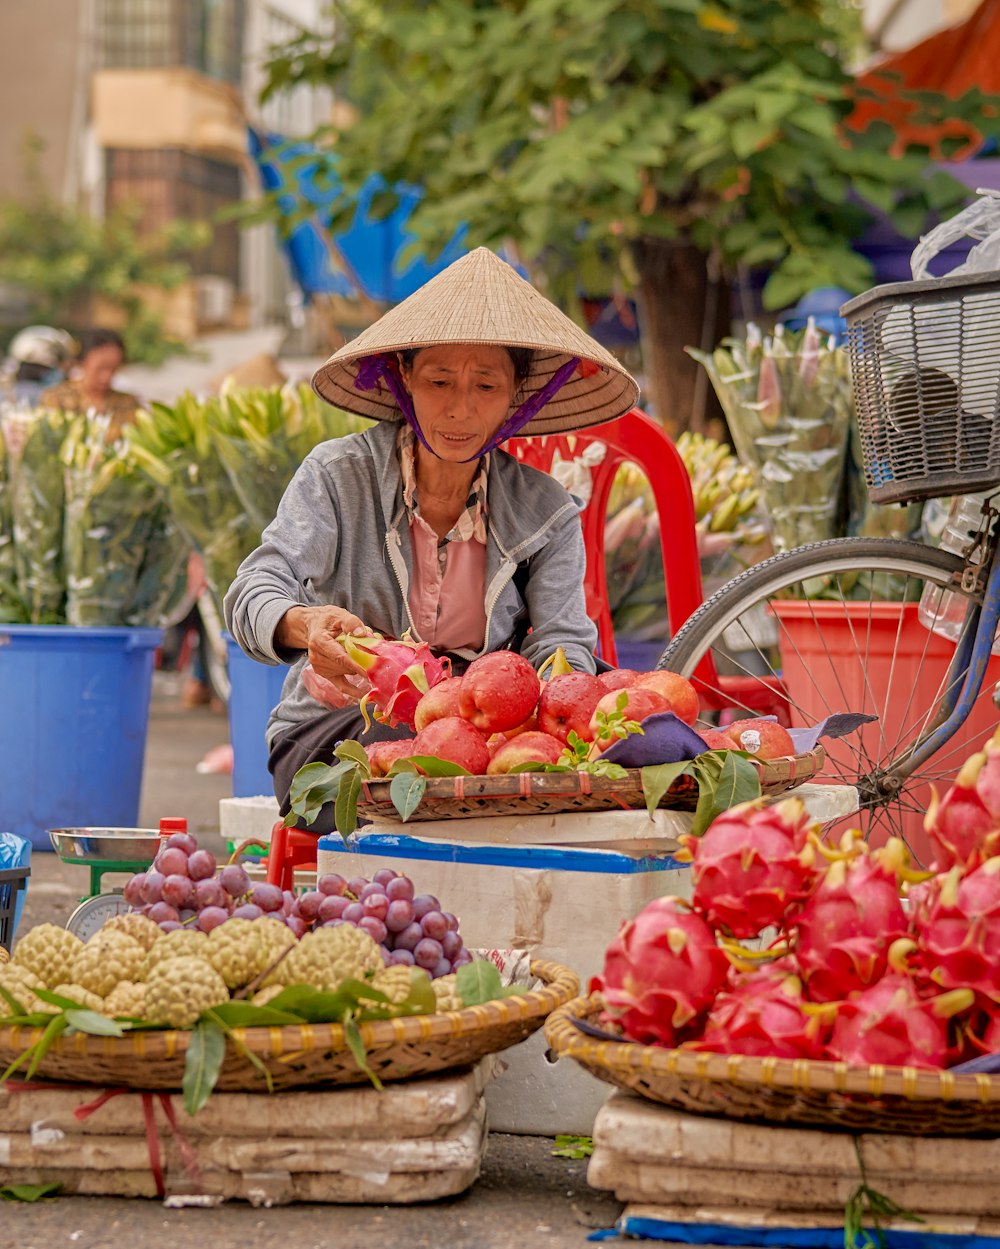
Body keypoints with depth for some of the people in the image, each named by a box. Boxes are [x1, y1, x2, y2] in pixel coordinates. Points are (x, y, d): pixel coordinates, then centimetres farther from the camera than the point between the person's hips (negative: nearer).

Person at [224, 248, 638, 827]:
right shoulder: (339, 475, -4)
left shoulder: (544, 513, 4)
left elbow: (563, 642, -7)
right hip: (333, 733, -2)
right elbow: (257, 588, -16)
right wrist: (305, 625, -43)